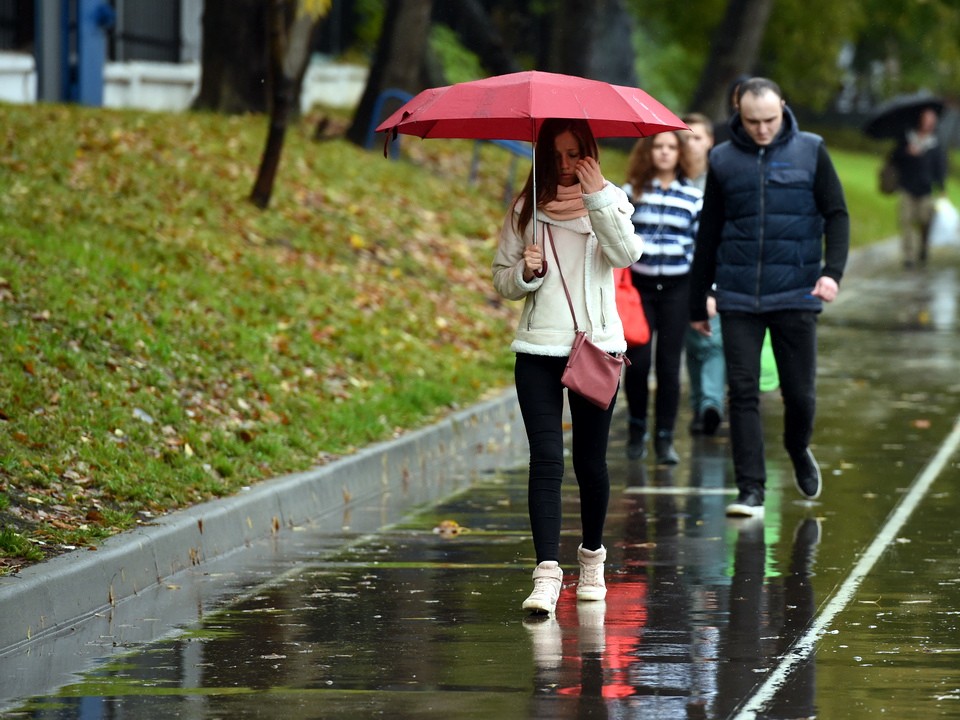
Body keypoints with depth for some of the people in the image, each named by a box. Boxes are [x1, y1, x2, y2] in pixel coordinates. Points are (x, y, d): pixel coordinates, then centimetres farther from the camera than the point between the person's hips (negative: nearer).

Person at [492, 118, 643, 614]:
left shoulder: (610, 202, 5)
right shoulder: (525, 209, 8)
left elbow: (626, 254, -15)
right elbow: (502, 279, 10)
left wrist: (597, 196, -19)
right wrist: (526, 272, -11)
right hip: (538, 350, 0)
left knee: (590, 461, 8)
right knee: (546, 460, -10)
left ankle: (592, 556, 29)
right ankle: (546, 572, -16)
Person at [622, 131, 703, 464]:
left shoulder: (693, 197, 4)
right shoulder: (631, 193, 3)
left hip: (676, 288, 0)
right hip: (638, 285, 0)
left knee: (669, 364, -1)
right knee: (637, 360, -8)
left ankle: (665, 439, 7)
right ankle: (636, 429, 14)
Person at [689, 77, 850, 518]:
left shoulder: (810, 152, 3)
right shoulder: (723, 160, 6)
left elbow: (836, 215, 3)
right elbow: (708, 235, 12)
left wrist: (832, 271, -14)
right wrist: (697, 304, 14)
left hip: (796, 296, -1)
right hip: (738, 298, 1)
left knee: (800, 392, 4)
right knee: (742, 392, -6)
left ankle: (799, 453, 35)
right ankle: (751, 490, -2)